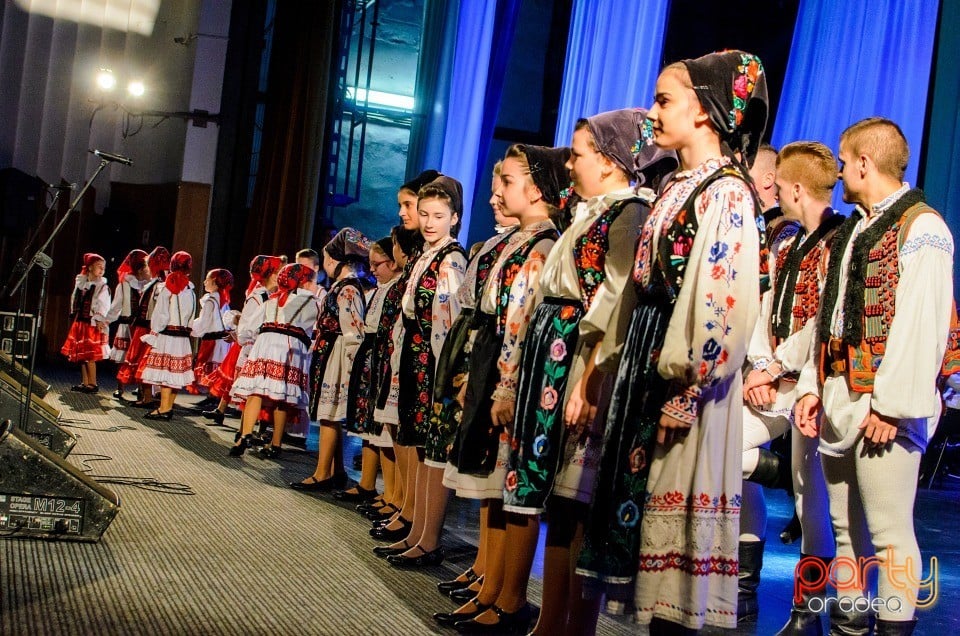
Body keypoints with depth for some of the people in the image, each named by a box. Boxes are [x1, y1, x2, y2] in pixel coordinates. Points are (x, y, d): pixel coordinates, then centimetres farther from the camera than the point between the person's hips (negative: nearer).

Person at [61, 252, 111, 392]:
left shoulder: (102, 287, -5)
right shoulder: (81, 283, 13)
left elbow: (103, 307, -10)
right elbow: (75, 302, 18)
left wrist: (100, 321, -18)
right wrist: (73, 318, 14)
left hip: (92, 325, -7)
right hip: (79, 323, 7)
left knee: (89, 356, -8)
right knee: (81, 354, 10)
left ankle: (92, 384, -1)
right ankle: (84, 383, 17)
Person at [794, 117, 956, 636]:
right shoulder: (853, 229, 18)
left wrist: (892, 404, -19)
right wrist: (813, 385, 12)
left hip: (881, 406, -9)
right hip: (837, 399, 9)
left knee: (888, 532, -5)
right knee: (845, 527, 14)